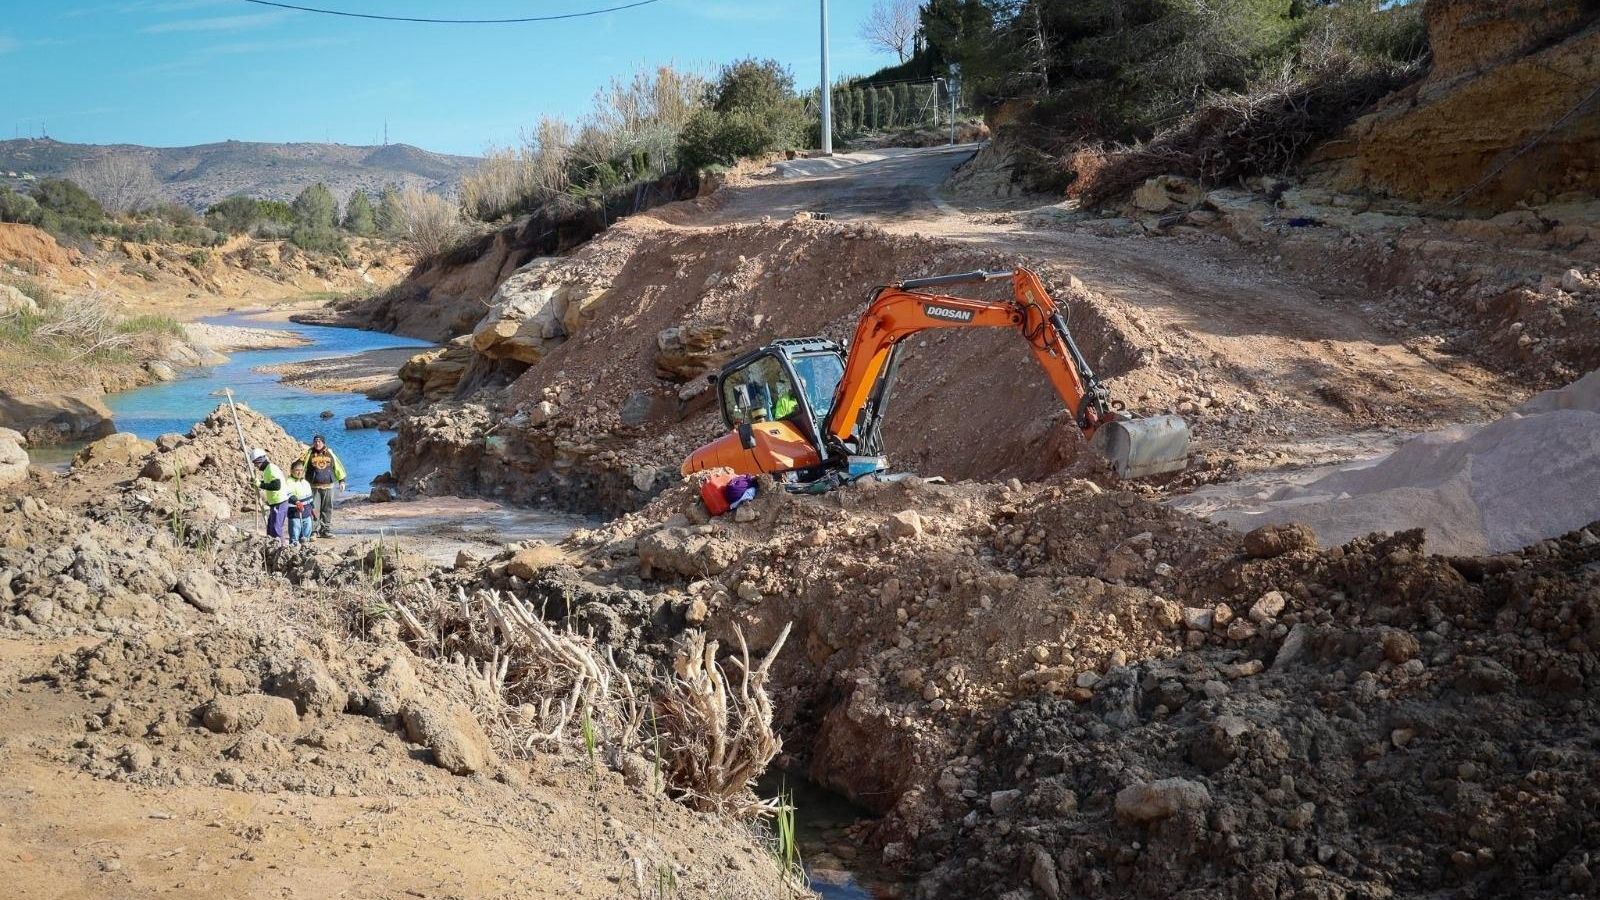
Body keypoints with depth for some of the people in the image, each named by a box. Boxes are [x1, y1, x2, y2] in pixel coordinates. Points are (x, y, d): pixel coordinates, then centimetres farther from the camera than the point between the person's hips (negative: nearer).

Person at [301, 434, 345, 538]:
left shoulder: (330, 453, 8)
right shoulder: (310, 454, 2)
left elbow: (338, 466, 15)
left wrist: (341, 480, 15)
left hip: (328, 486, 2)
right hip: (314, 486, -2)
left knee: (327, 509, 5)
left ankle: (327, 530, 12)